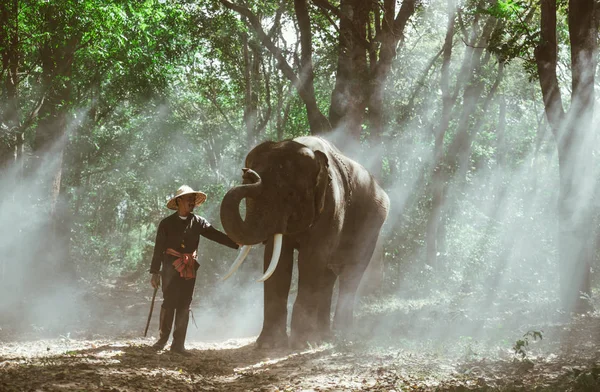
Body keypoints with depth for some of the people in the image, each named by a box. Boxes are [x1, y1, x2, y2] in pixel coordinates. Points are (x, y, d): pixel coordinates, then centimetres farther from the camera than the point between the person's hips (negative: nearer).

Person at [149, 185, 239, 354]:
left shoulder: (198, 222, 9)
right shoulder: (167, 223, 3)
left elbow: (216, 235, -1)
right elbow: (158, 249, 4)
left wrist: (236, 243, -15)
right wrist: (155, 272, 0)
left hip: (189, 269, 2)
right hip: (171, 267, -2)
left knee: (184, 305, 1)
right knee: (169, 302, -6)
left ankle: (178, 343, 3)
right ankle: (162, 339, 6)